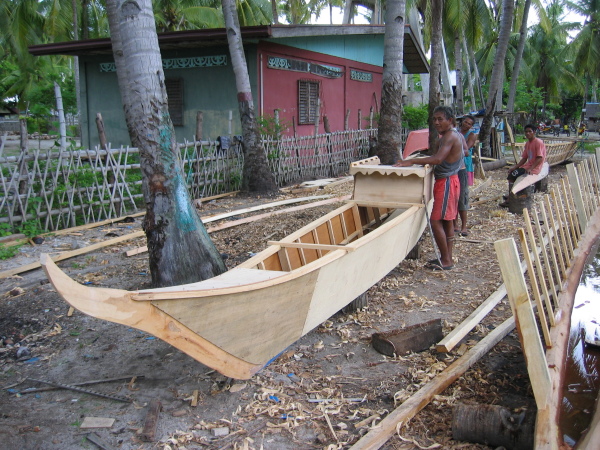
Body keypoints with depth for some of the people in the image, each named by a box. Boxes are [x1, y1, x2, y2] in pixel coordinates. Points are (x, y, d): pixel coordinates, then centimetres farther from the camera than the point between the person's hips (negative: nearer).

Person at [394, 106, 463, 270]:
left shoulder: (450, 136, -18)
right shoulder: (453, 135, 14)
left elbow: (438, 158, -33)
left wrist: (412, 161, -36)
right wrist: (426, 163, 11)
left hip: (446, 183, -11)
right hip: (448, 181, 11)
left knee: (436, 221, -9)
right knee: (447, 221, 14)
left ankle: (446, 260, -3)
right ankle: (447, 258, 21)